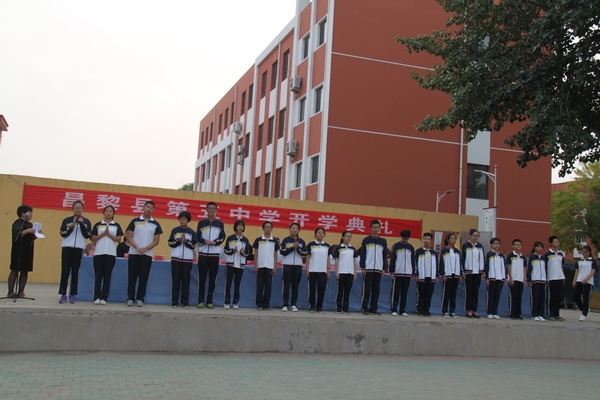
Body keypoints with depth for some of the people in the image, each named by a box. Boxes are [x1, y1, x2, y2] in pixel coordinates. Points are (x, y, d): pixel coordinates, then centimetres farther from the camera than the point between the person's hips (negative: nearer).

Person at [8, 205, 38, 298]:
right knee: (15, 270, -6)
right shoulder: (17, 223, -6)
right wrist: (27, 231, -25)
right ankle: (11, 292, -6)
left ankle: (20, 292, 5)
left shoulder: (30, 224, 18)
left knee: (25, 271, 4)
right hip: (18, 251, -8)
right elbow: (16, 235, -20)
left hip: (28, 251, 8)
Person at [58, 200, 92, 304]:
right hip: (67, 247, 0)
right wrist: (72, 226, -13)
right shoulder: (67, 220, 7)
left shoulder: (86, 221, 8)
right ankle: (63, 294, -1)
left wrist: (82, 224, -11)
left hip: (79, 248, 0)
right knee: (65, 271, -4)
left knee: (75, 272, 1)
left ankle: (72, 295, 5)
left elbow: (88, 236, -2)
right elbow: (63, 233, -3)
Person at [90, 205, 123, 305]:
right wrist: (103, 234, -9)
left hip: (111, 253, 0)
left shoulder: (116, 226, 9)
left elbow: (119, 239, 2)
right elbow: (93, 239, 4)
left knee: (107, 276, 1)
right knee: (98, 275, 0)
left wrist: (109, 234, -9)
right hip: (99, 253, 0)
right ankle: (97, 297, 4)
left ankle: (104, 297, 4)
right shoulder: (98, 225, 8)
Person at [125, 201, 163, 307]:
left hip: (147, 254, 1)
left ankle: (140, 299, 7)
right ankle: (130, 298, 7)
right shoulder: (135, 221, 4)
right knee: (132, 276, 1)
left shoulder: (156, 224, 6)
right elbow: (129, 237, 0)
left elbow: (156, 241, 3)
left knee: (144, 277, 1)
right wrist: (137, 247, -14)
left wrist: (145, 249, -11)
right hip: (134, 253, -1)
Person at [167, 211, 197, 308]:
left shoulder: (191, 232, 5)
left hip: (188, 259, 0)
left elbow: (194, 246, 0)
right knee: (175, 280, 1)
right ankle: (174, 301, 6)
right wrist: (179, 240, -14)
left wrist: (186, 241, -15)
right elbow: (170, 243, 1)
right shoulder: (175, 230, 6)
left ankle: (185, 301, 5)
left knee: (186, 280, 1)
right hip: (176, 258, 0)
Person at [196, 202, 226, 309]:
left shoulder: (220, 224, 9)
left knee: (212, 278, 1)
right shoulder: (201, 223, 9)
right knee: (202, 278, -2)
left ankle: (209, 301, 6)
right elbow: (197, 236, 3)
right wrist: (205, 241, -15)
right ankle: (201, 301, 3)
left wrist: (214, 242, -15)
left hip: (215, 254, 0)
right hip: (203, 253, 0)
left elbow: (222, 237, 2)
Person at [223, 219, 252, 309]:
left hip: (240, 264, 1)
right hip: (230, 264, -1)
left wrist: (243, 253, -13)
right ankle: (227, 302, 7)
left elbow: (248, 253, 8)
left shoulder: (245, 240, 6)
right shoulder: (230, 238, 1)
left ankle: (235, 303, 9)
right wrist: (232, 251, -15)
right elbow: (225, 250, 2)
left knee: (237, 284, 3)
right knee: (228, 283, 0)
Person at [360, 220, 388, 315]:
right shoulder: (366, 240, 3)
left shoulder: (383, 241, 11)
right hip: (368, 269, -3)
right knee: (367, 289, -2)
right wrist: (363, 267, -6)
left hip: (378, 269, 3)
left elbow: (385, 256, 12)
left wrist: (384, 269, 6)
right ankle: (364, 308, 4)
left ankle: (373, 308, 9)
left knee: (376, 289, 4)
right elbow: (362, 255, 1)